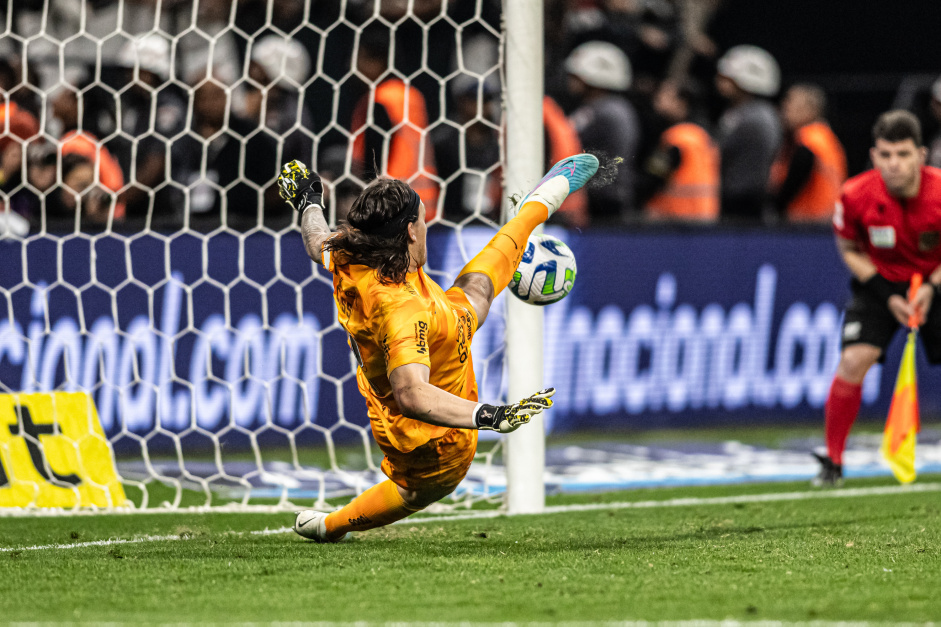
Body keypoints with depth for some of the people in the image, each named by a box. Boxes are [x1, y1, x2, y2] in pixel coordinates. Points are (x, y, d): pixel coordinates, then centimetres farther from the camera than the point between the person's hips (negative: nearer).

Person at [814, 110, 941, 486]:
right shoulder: (855, 196, -24)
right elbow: (849, 249, -5)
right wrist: (888, 296, -13)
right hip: (879, 282, -1)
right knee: (854, 360, -18)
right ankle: (832, 462, -5)